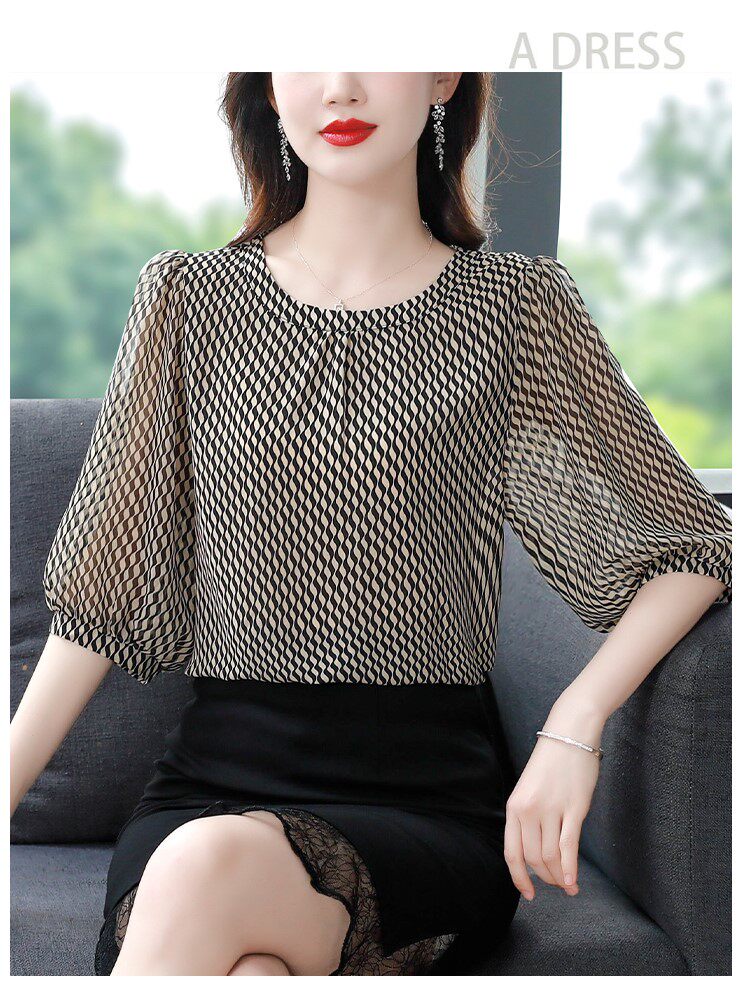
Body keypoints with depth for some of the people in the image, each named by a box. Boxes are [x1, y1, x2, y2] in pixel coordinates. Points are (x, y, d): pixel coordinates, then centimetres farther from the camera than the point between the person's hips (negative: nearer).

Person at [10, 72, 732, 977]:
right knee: (250, 973, -32)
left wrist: (574, 724, -8)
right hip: (215, 773, 1)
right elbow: (102, 596, 9)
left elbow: (694, 549, 7)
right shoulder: (193, 295, 8)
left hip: (428, 792, -1)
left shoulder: (518, 304, 5)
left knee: (209, 865, -32)